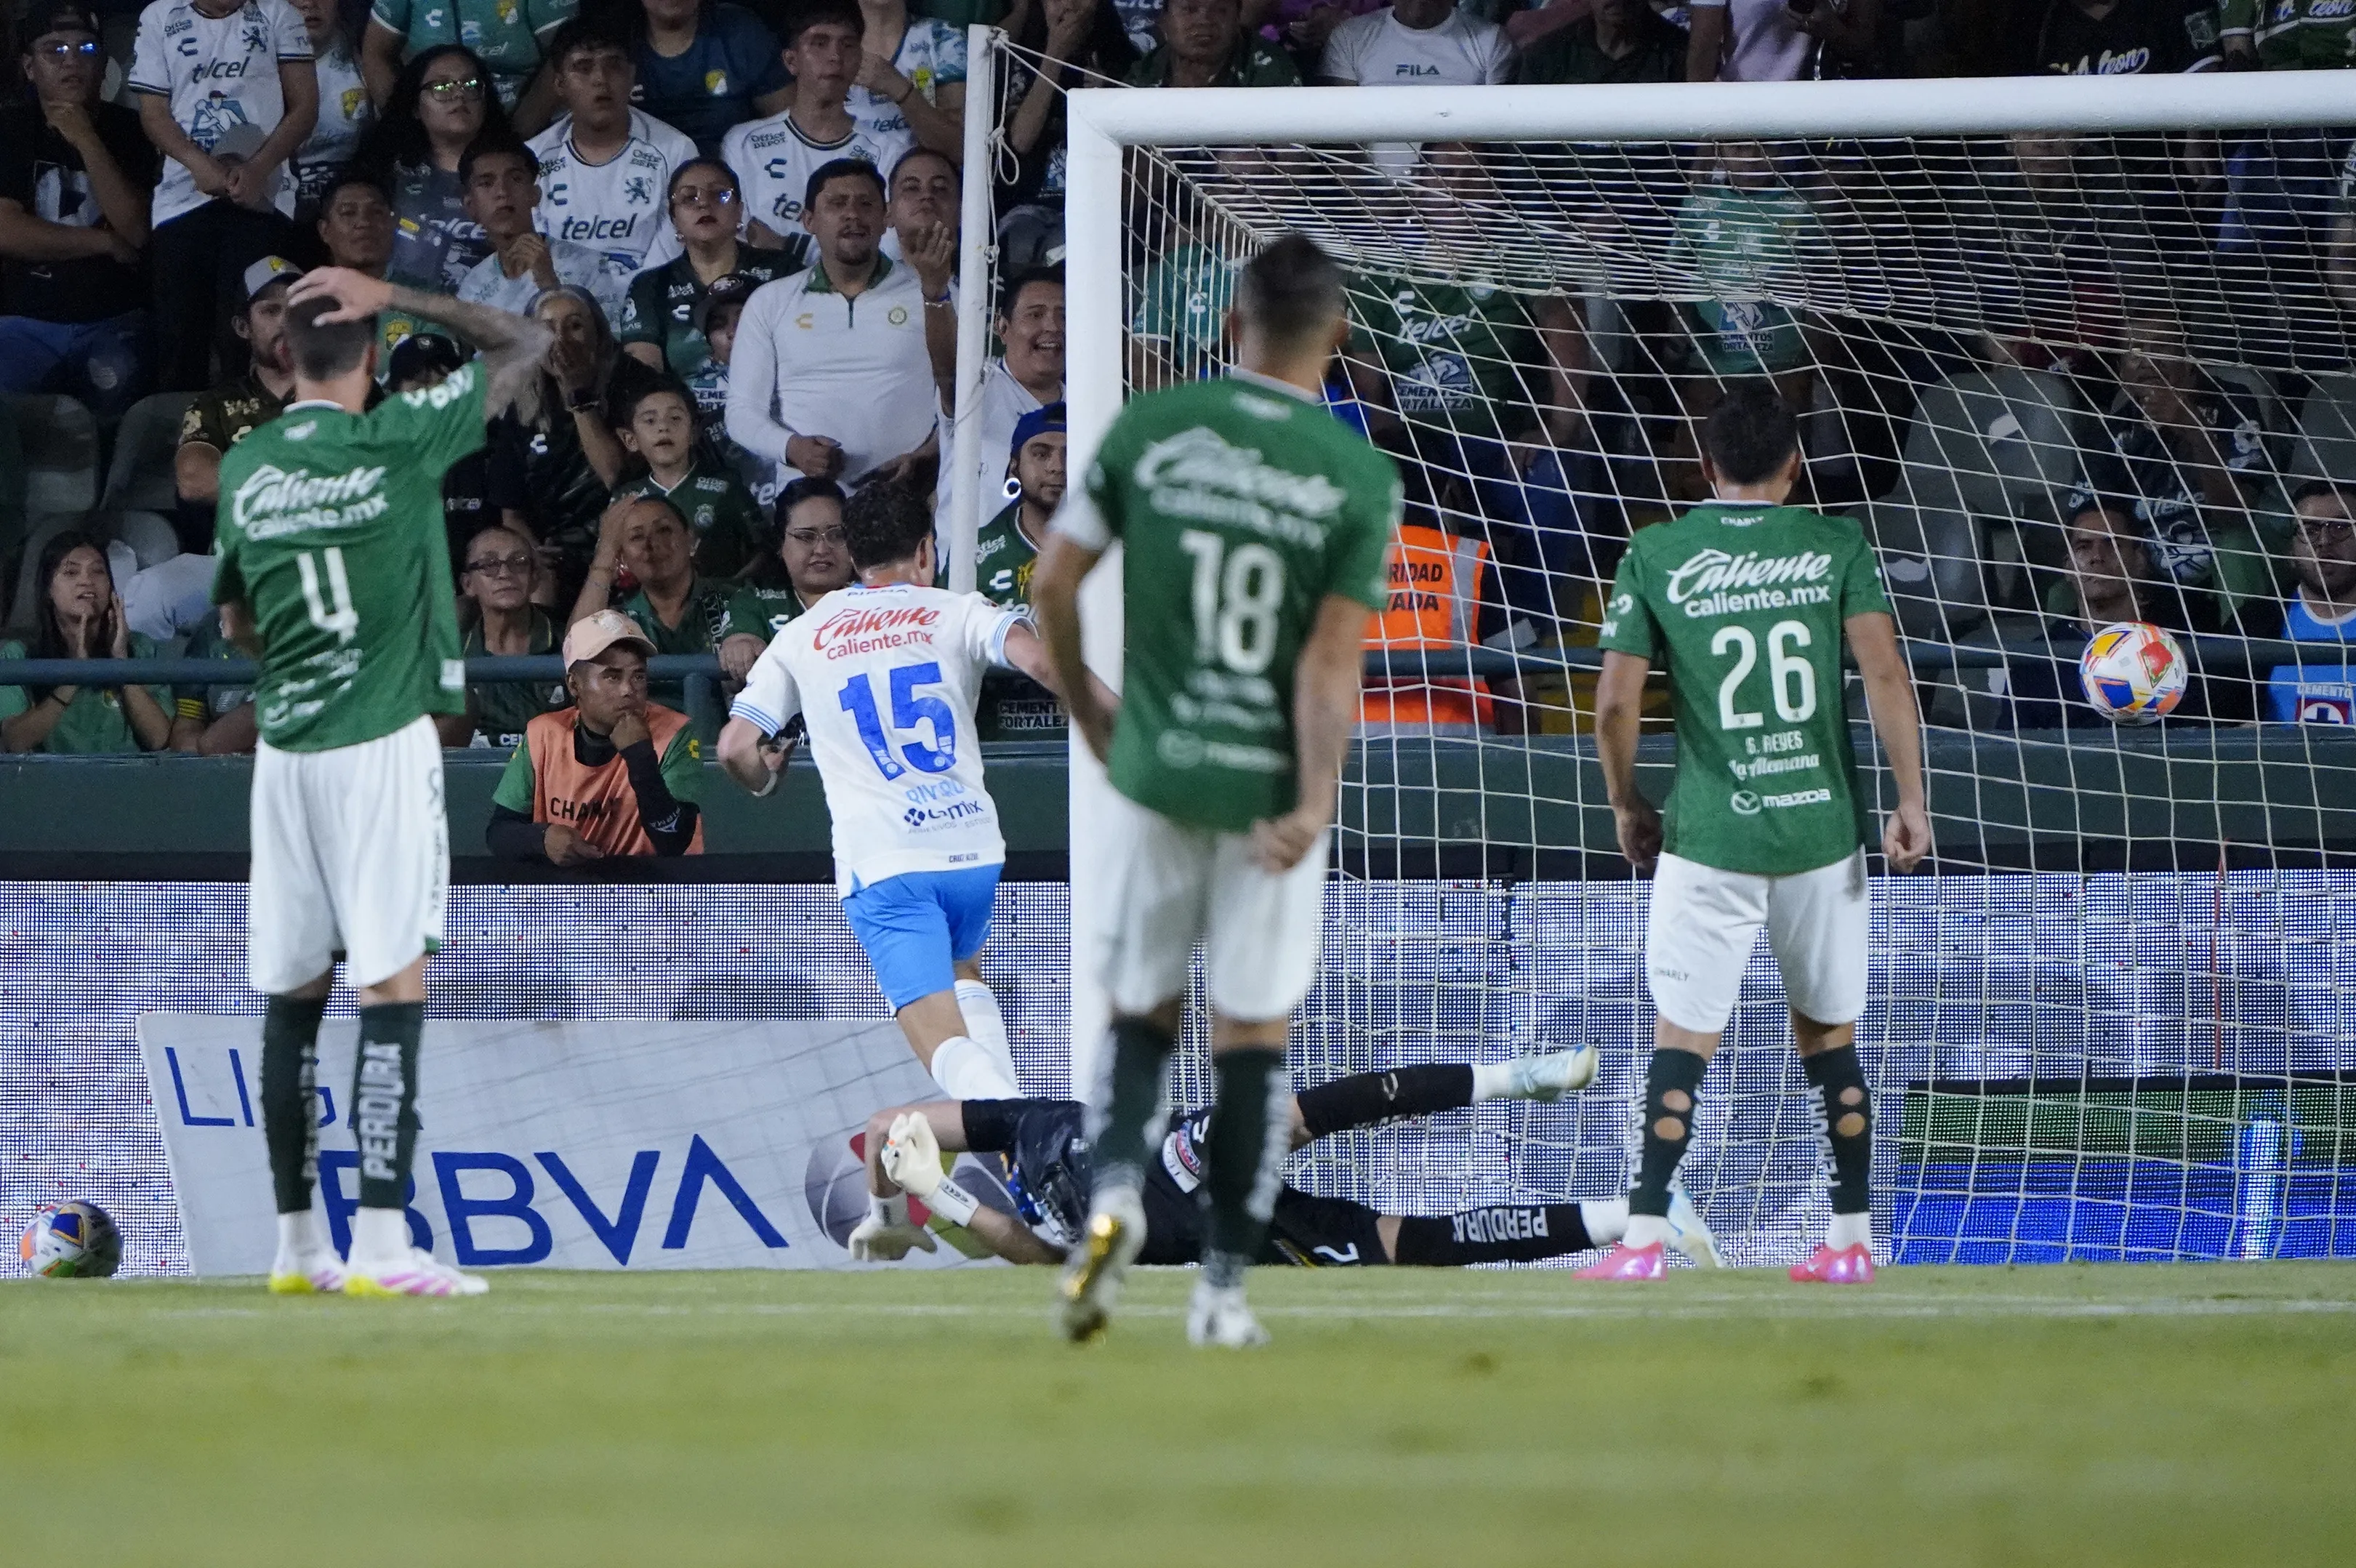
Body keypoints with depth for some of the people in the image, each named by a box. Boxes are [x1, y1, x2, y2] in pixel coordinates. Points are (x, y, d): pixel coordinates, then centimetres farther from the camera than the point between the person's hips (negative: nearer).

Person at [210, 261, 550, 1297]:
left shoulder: (245, 468, 6)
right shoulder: (396, 439, -9)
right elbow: (528, 346, 0)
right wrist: (400, 299, 0)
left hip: (284, 747, 5)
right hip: (382, 742, -5)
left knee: (294, 996, 11)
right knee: (393, 988, -8)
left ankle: (296, 1245, 15)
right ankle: (379, 1242, -15)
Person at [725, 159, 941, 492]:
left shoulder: (926, 291, 11)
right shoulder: (770, 303, 14)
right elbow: (742, 412, 11)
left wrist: (925, 456, -14)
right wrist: (791, 448, -9)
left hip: (904, 492, -1)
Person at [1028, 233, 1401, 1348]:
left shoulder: (1149, 428, -3)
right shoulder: (1359, 478, -8)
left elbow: (1053, 581, 0)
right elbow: (1331, 661, -13)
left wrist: (1084, 711, 15)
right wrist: (1316, 804, -15)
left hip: (1154, 767, 1)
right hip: (1272, 785, -1)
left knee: (1142, 1010, 17)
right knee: (1253, 1033, 8)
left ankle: (1116, 1186, -11)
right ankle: (1224, 1288, 8)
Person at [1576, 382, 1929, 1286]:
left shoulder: (1655, 557, 1)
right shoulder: (1837, 548, 3)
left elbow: (1615, 701, -1)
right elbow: (1885, 676, -7)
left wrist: (1626, 807, 13)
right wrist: (1911, 802, -5)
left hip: (1709, 837, -1)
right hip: (1822, 830, 1)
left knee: (1683, 1033, 0)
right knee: (1828, 1034, 13)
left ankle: (1644, 1237, -10)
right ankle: (1852, 1240, 14)